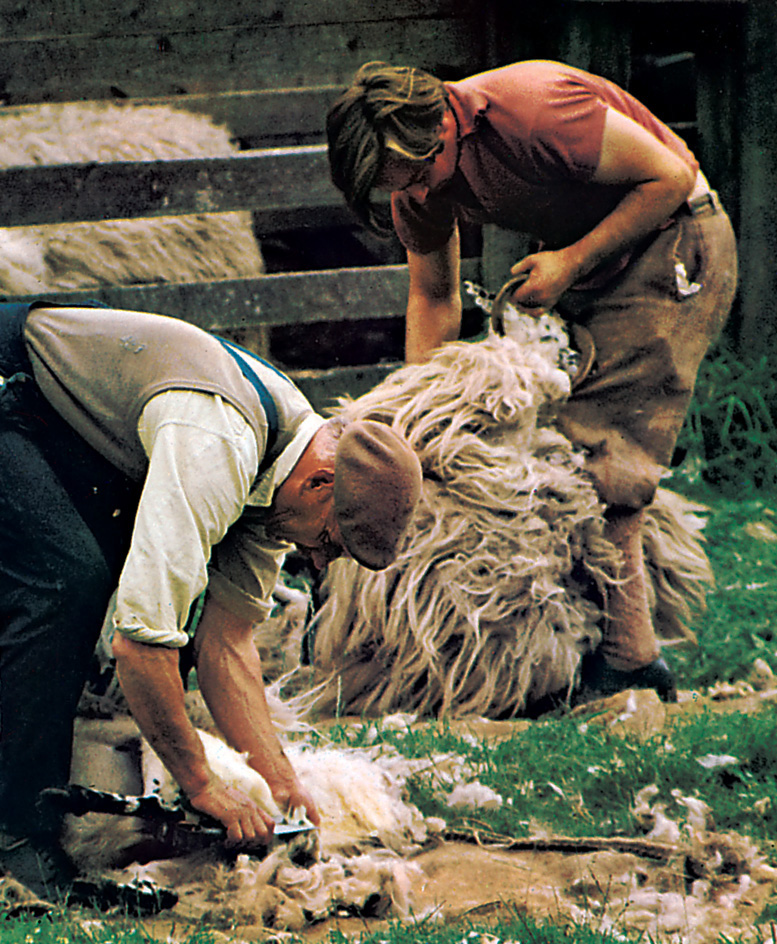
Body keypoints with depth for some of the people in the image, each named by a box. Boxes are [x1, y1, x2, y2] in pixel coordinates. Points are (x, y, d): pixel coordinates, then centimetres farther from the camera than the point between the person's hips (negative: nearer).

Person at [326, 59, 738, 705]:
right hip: (574, 257, 8)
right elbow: (432, 296, 8)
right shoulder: (417, 174, -7)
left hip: (671, 245, -8)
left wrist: (571, 261, -22)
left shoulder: (534, 109, -32)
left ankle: (625, 656, -10)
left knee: (598, 451, -15)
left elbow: (670, 176, -23)